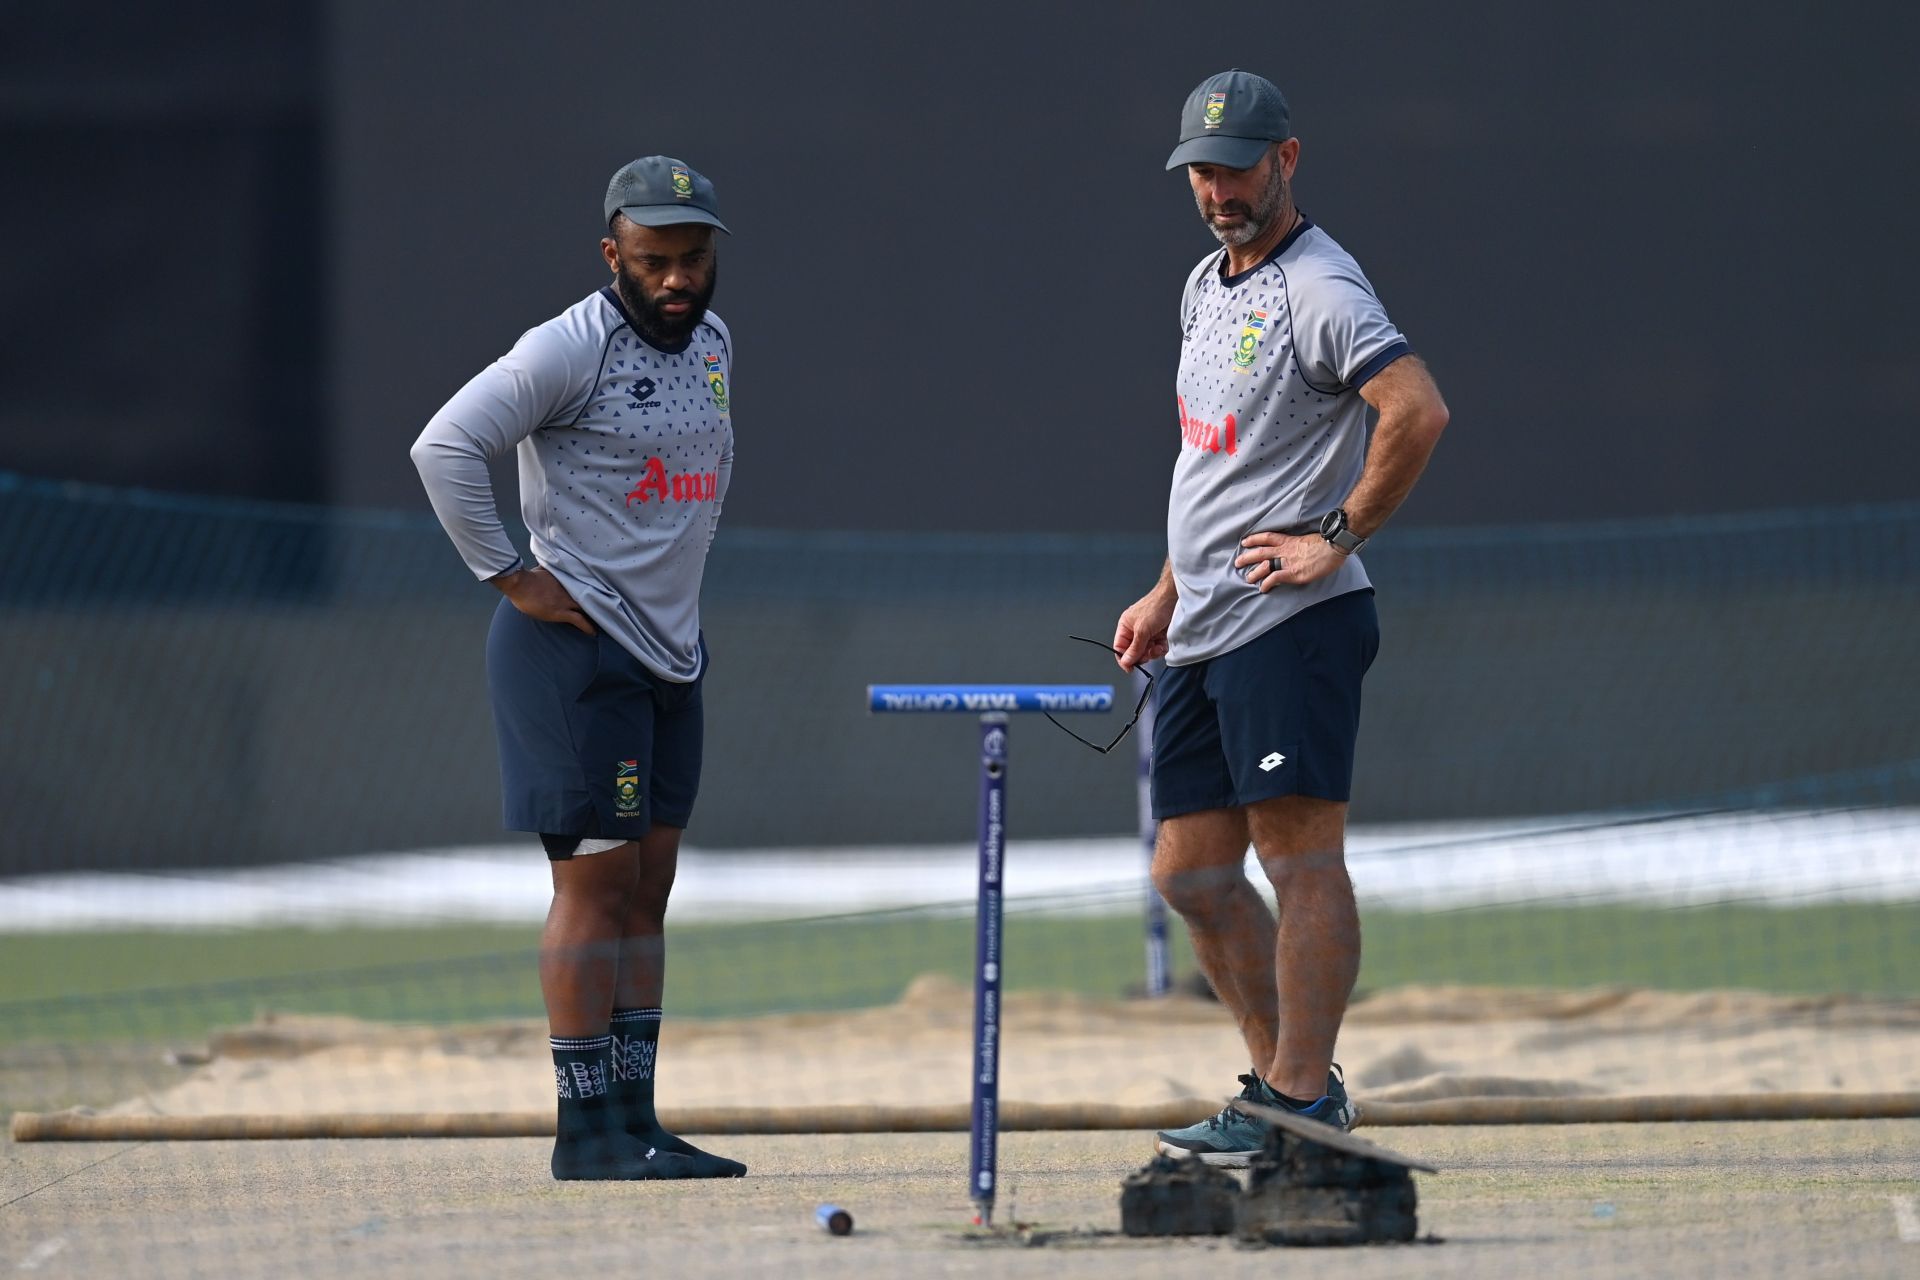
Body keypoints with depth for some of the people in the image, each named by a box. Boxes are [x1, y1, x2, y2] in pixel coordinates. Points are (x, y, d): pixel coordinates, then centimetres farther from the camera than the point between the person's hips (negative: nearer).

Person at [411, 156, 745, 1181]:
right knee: (595, 882, -8)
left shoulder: (711, 342, 12)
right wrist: (507, 575, -18)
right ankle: (588, 1126, -6)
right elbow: (444, 447, -20)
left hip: (669, 653, 8)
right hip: (575, 647, -8)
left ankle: (636, 1119, 11)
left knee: (647, 887, 8)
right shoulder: (571, 348, -13)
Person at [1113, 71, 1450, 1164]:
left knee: (1300, 852, -11)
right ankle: (1294, 1084, 17)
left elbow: (1419, 410, -25)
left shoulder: (1319, 288, -11)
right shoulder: (1207, 286, 18)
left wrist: (1338, 539, -20)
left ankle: (1299, 1104, -13)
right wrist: (1169, 594, 26)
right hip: (1206, 630, 10)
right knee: (1192, 872, 9)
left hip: (1292, 620, -10)